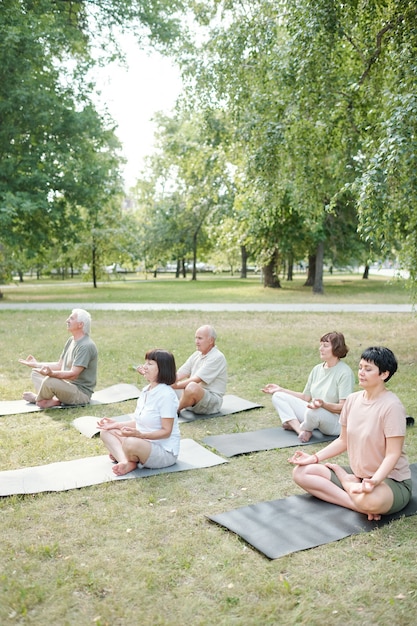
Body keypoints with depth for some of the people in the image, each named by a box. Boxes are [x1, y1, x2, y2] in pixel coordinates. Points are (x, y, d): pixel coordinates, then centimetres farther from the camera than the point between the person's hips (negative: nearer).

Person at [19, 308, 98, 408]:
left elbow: (73, 374, -27)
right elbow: (59, 365, 19)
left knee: (50, 381, -34)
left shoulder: (86, 346, -20)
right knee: (35, 373, 12)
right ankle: (55, 401, -13)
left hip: (82, 393, -11)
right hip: (67, 384, 11)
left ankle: (37, 398, 0)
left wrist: (52, 373, -41)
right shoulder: (71, 340, 13)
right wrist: (36, 364, 22)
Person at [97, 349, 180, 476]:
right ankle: (126, 462, -18)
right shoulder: (146, 390, 9)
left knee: (131, 443, -38)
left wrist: (140, 434, -31)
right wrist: (116, 424, 7)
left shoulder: (166, 395, -19)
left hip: (165, 451, -10)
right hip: (143, 443, 10)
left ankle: (118, 455, -4)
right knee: (106, 432, 3)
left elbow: (166, 431, -20)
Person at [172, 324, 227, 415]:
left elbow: (196, 380, -23)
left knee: (192, 387, -37)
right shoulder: (196, 355, 11)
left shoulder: (217, 357, -15)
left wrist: (176, 385, -27)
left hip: (212, 402, -8)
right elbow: (179, 374, 2)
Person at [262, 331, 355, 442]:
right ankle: (301, 431, -19)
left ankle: (294, 425, -6)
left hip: (336, 421, -8)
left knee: (314, 411, -41)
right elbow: (306, 397, 14)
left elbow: (343, 407, -19)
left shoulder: (345, 373, -14)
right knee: (278, 397, 0)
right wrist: (281, 389, 10)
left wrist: (323, 404, -37)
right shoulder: (317, 369, 9)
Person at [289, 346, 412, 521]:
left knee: (369, 501, -43)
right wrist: (315, 458, 3)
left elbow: (393, 454, -20)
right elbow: (343, 441, 11)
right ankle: (360, 504, -16)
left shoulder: (391, 406, -19)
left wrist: (375, 481, -36)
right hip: (357, 474, 8)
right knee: (301, 472, -6)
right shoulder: (352, 400, 1)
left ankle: (347, 482, -7)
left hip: (392, 480, -7)